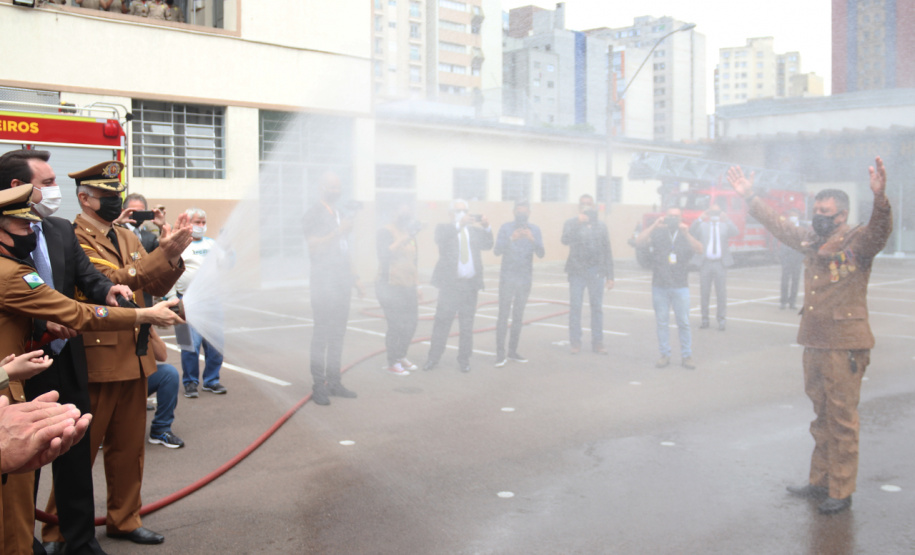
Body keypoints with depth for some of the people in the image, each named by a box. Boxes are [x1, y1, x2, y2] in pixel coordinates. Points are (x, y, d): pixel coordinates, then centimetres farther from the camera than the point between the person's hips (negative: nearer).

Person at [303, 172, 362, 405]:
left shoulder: (341, 215, 19)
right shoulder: (314, 214, -4)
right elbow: (313, 247, -13)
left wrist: (353, 278, 20)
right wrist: (337, 232, -20)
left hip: (341, 283, 7)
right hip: (323, 282, -7)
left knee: (338, 333, 8)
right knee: (322, 333, -6)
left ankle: (334, 382, 14)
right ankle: (319, 385, -1)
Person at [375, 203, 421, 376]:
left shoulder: (410, 234, 16)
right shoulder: (386, 232, -6)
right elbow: (385, 254, -22)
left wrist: (416, 285, 23)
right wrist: (405, 239, -28)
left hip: (408, 287, 7)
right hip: (390, 286, -7)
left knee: (411, 323, 9)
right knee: (396, 325, -5)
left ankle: (402, 356, 28)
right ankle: (393, 363, 9)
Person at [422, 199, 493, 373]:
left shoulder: (475, 230, 14)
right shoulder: (444, 228, 3)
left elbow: (487, 245, 4)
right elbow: (440, 239, -18)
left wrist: (486, 228, -13)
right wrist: (460, 224, -28)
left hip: (470, 284, 3)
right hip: (450, 283, -3)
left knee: (467, 325, 8)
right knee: (442, 322, 1)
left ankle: (464, 359, 17)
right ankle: (433, 357, 12)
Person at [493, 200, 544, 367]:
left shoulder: (535, 230, 4)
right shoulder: (506, 228, -2)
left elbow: (541, 254, -5)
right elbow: (497, 251, -10)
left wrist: (532, 239, -23)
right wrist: (511, 239, -25)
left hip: (525, 279, 3)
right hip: (508, 278, -3)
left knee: (518, 316, 7)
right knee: (503, 315, -6)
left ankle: (513, 350, 14)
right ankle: (500, 353, -5)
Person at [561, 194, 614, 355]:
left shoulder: (600, 226, 12)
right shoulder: (571, 224, 5)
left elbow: (607, 251, 11)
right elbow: (565, 240, -15)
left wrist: (610, 276, 7)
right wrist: (578, 223, -22)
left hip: (596, 272, 2)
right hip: (577, 272, -2)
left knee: (597, 307, 5)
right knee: (575, 307, 0)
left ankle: (597, 342, 12)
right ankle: (575, 343, 7)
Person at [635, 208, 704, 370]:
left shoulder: (686, 235, 8)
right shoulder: (657, 234, 5)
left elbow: (699, 249, -9)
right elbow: (639, 242, -10)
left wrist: (686, 233, -19)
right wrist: (653, 226, -15)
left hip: (680, 285, 0)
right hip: (659, 285, 0)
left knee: (684, 322, 0)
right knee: (662, 321, 4)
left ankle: (686, 356, 8)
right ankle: (665, 355, 13)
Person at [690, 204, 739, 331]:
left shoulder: (725, 226, 11)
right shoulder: (702, 225, 10)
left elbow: (735, 233, -7)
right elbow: (691, 232, -6)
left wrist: (727, 220, -19)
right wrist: (699, 219, -19)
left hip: (720, 263, 0)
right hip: (705, 263, 0)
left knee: (721, 292, -2)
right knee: (704, 292, 3)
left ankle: (721, 319, 3)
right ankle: (705, 319, 12)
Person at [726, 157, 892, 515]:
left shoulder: (858, 242, -8)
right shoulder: (810, 240, 11)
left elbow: (880, 229, -28)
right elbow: (778, 225, 22)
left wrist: (879, 196, -46)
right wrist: (750, 196, 21)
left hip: (845, 344, -7)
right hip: (813, 340, 7)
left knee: (842, 419, 0)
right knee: (821, 416, 17)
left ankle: (841, 491, 10)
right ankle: (819, 481, 28)